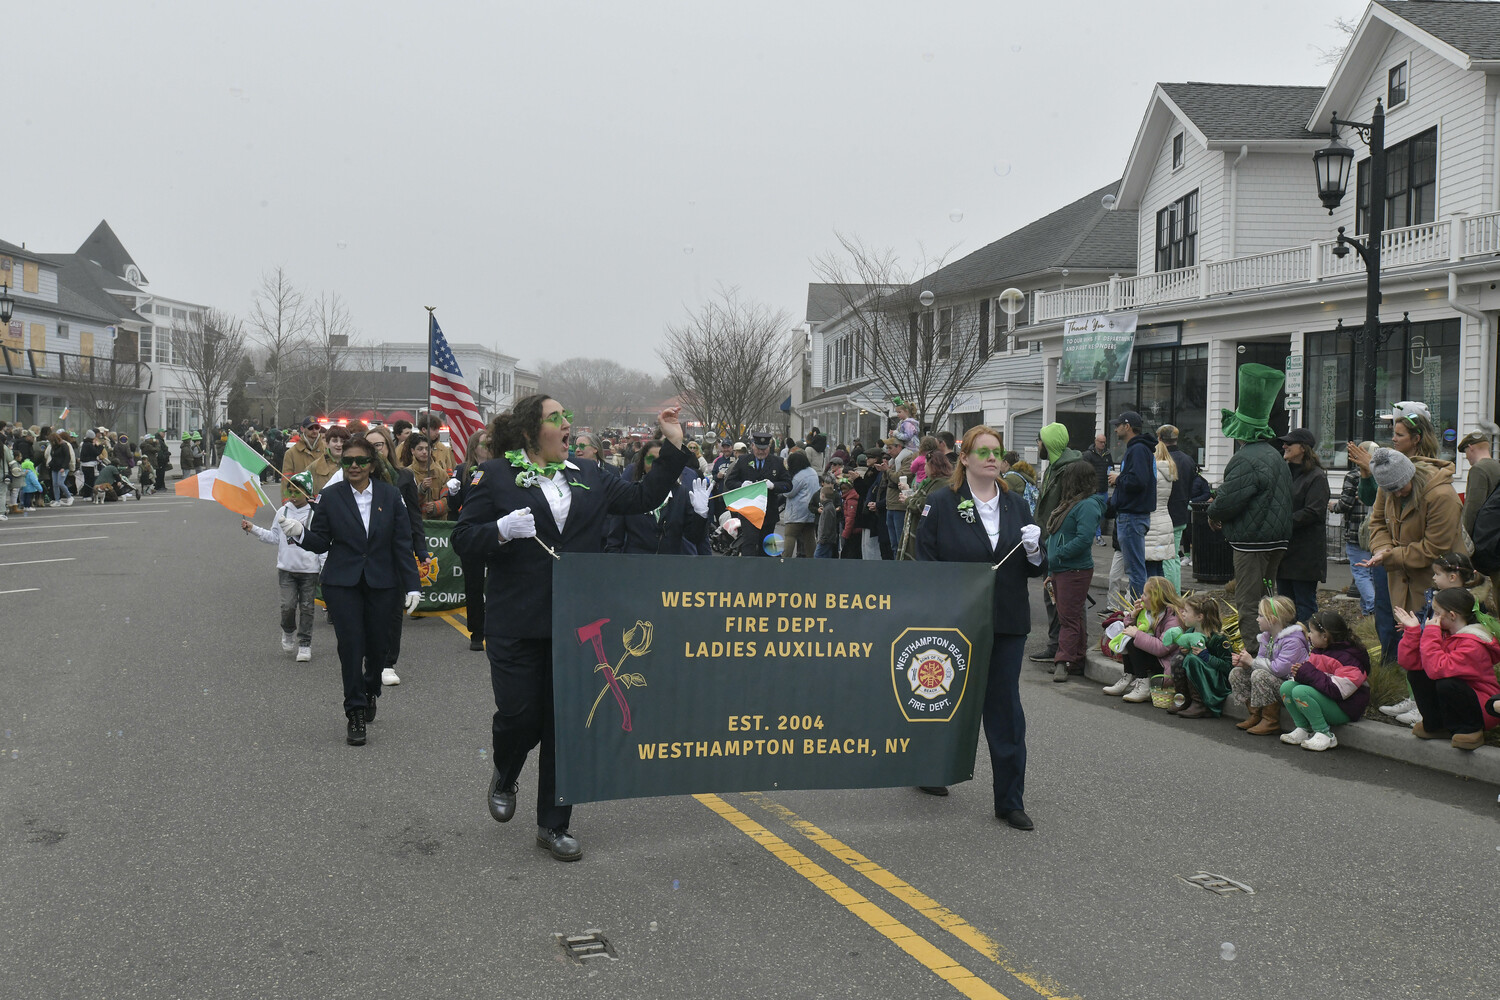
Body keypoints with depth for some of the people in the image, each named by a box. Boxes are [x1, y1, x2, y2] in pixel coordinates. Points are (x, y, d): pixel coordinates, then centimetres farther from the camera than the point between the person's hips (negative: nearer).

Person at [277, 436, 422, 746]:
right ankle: (355, 714, 4)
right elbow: (321, 542, 1)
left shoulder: (390, 495, 1)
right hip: (342, 584, -1)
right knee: (350, 646, -5)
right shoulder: (331, 496, 0)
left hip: (381, 584, 1)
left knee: (378, 645, 8)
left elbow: (403, 543, 2)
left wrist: (412, 586, -2)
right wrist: (299, 532, -20)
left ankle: (371, 692, 38)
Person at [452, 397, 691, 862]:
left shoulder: (588, 477, 13)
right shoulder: (494, 476, -1)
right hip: (517, 625, -4)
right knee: (519, 714, -2)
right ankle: (504, 778, 34)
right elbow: (463, 540, -3)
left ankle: (553, 825, 18)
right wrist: (502, 532, -22)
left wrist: (673, 447, 8)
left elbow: (643, 497, 13)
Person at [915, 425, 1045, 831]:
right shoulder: (941, 503, -3)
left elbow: (1037, 570, 12)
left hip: (1007, 624, 3)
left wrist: (1034, 550, -9)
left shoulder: (1016, 506, 9)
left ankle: (1010, 801, 9)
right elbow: (926, 562, -5)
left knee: (1005, 709, 2)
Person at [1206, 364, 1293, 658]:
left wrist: (1214, 514, 0)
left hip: (1252, 542, -10)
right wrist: (1222, 507, 17)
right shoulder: (1275, 455, 13)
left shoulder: (1247, 460, -19)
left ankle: (1251, 654, -3)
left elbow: (1227, 500, -23)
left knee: (1248, 604, -4)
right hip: (1276, 541, 10)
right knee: (1263, 600, 19)